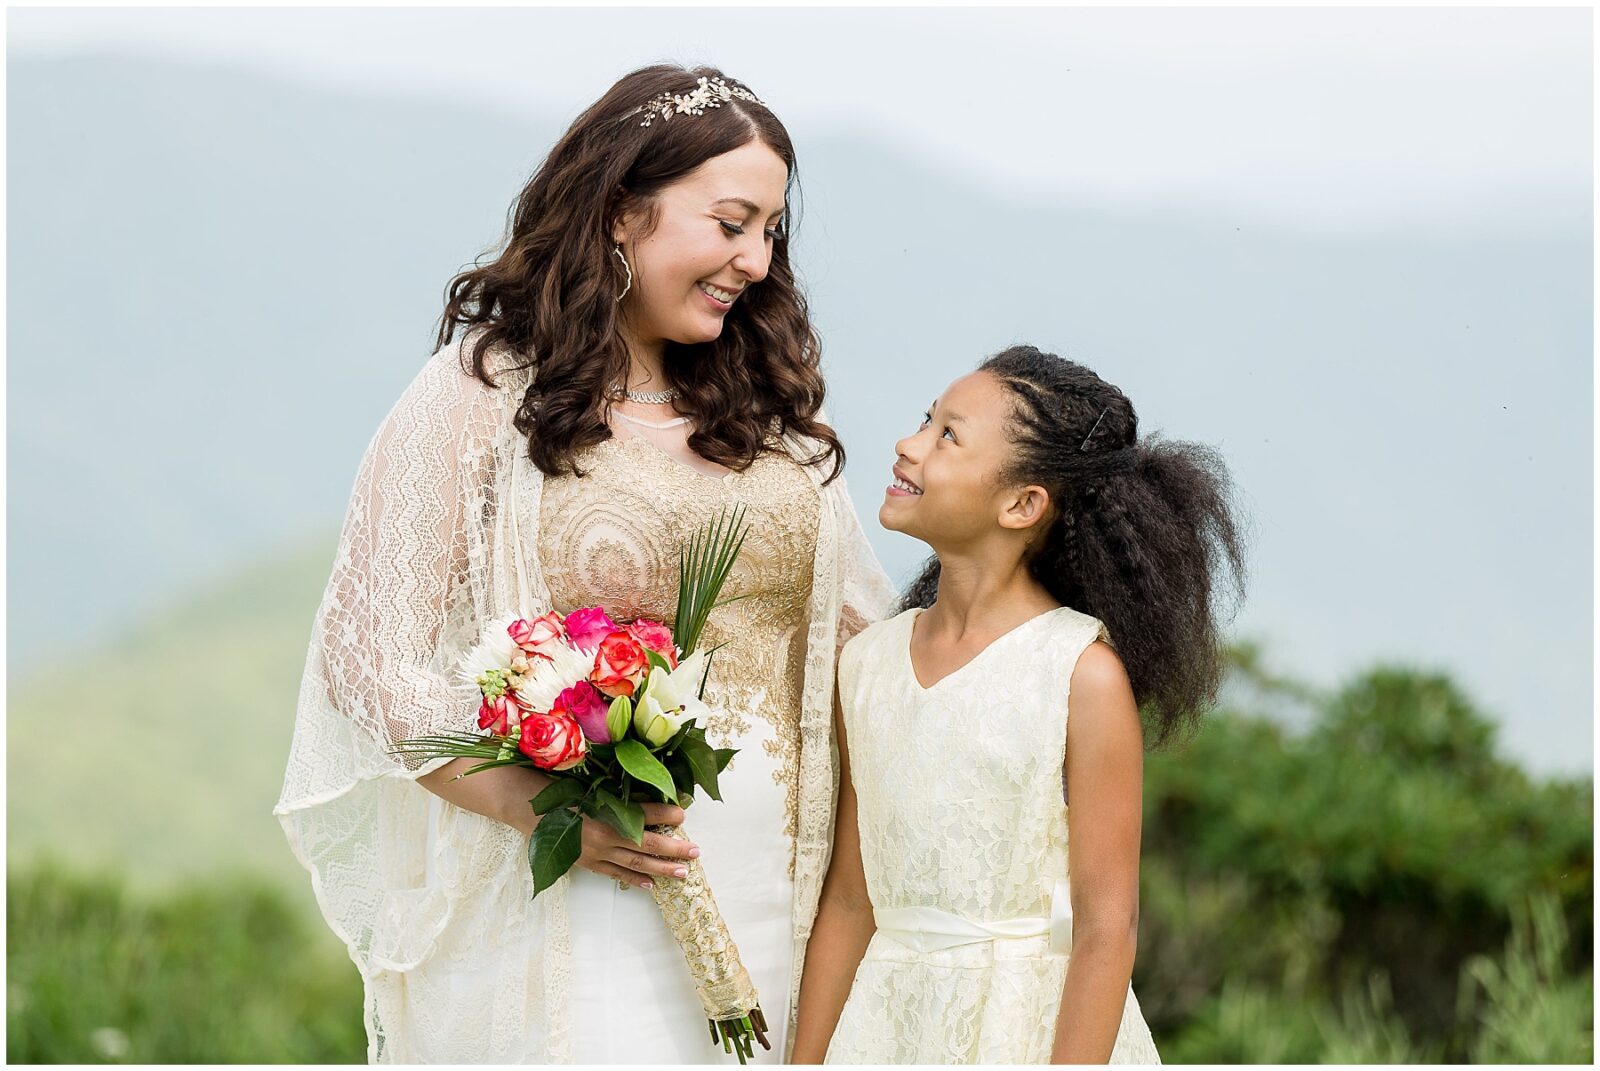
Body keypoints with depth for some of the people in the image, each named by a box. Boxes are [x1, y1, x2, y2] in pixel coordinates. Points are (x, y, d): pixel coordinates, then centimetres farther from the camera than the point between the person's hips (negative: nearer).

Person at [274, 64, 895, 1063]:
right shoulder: (485, 394, -5)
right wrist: (549, 812, -19)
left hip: (771, 897, 5)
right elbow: (367, 654, -9)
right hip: (558, 898, -5)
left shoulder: (765, 408, 12)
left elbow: (857, 629, 18)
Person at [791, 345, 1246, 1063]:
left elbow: (1107, 930, -14)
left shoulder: (1084, 673, -12)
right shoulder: (866, 665, 5)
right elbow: (849, 902, 9)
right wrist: (803, 1064, 7)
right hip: (887, 1025, 5)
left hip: (1035, 1029, -5)